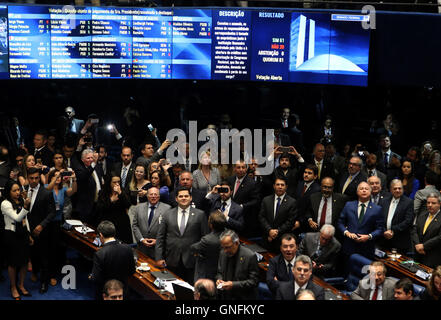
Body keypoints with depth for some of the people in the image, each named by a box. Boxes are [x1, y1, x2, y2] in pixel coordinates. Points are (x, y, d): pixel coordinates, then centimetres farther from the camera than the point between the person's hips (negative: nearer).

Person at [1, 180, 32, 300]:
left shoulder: (22, 201, 7)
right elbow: (17, 218, -24)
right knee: (13, 263, 4)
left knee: (24, 261, 11)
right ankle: (13, 288, 19)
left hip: (23, 234, 6)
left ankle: (21, 285, 26)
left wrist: (29, 235, 15)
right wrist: (25, 207, -38)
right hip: (12, 235, -6)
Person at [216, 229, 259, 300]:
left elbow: (254, 281, -15)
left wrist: (234, 285, -24)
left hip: (243, 297, -5)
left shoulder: (250, 256, -17)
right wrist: (219, 279, -7)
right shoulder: (222, 253, 1)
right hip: (225, 297, 5)